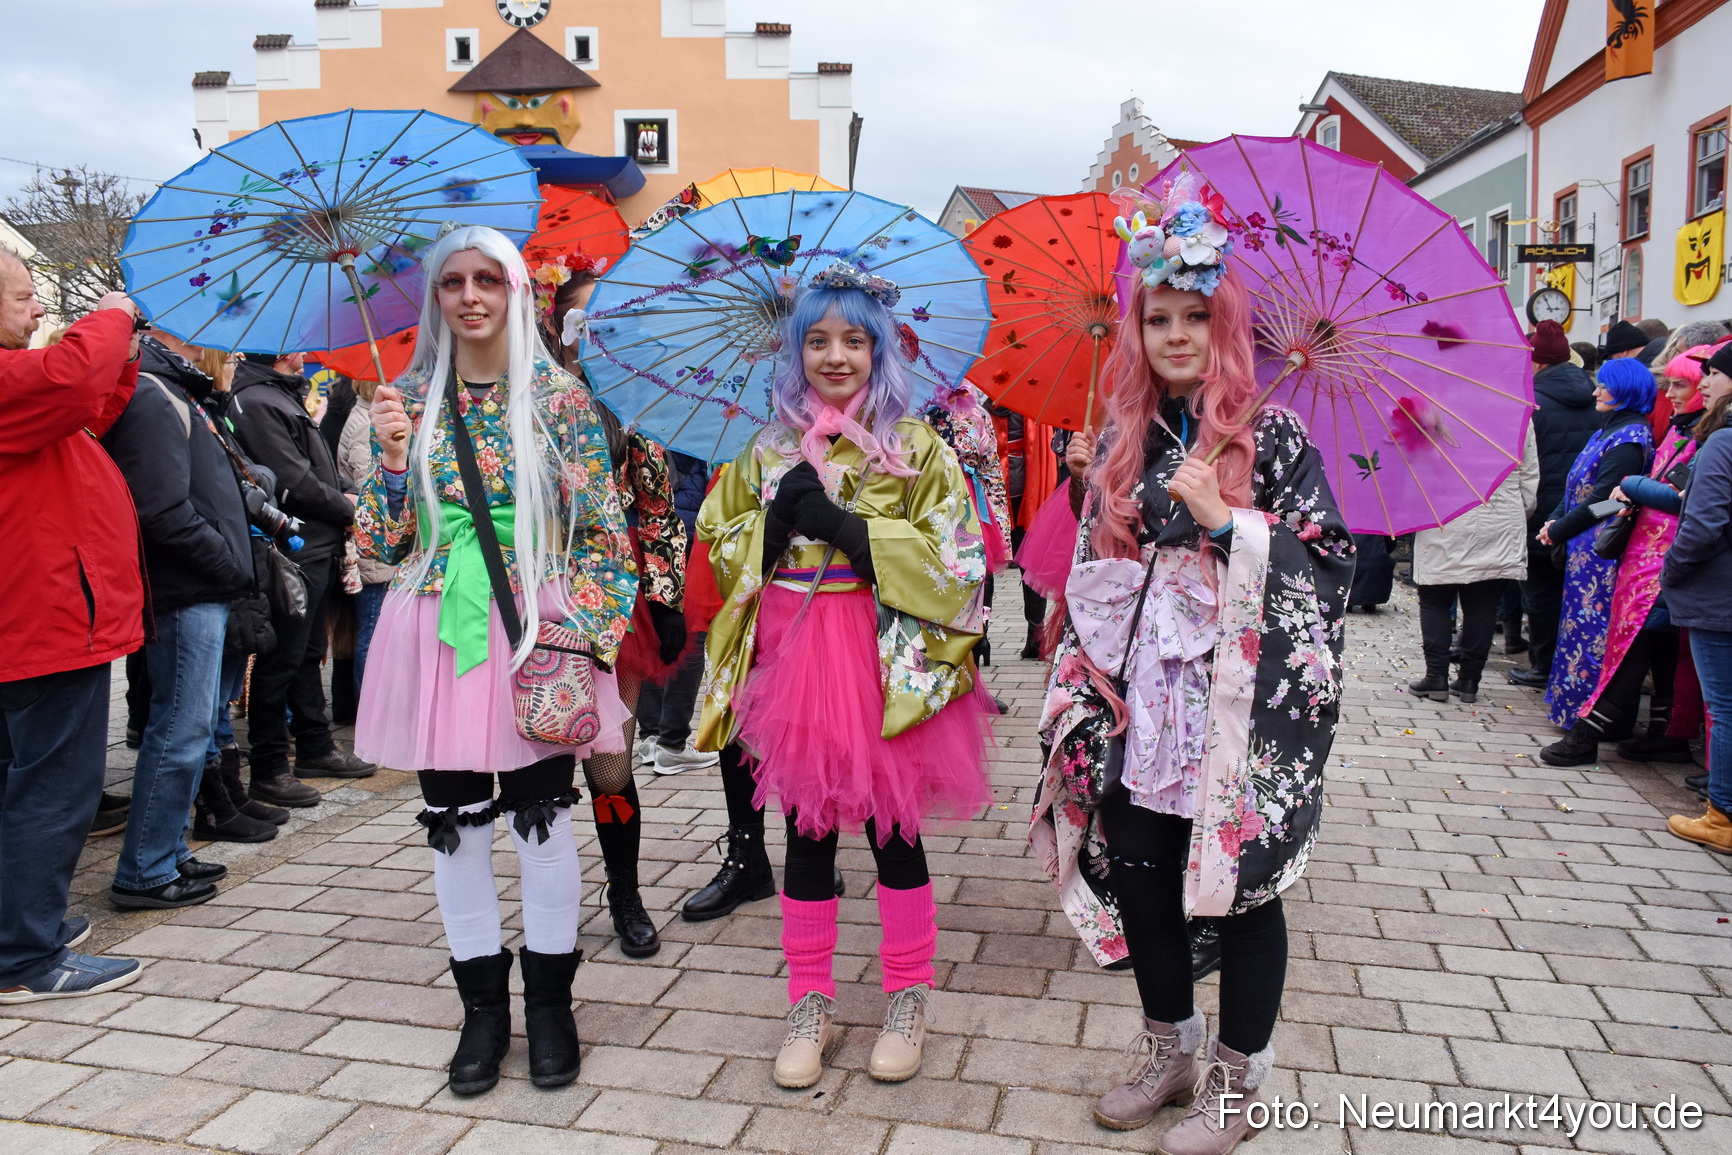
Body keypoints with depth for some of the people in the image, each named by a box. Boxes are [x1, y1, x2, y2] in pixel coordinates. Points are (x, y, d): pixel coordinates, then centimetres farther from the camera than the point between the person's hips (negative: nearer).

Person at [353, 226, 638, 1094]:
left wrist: (580, 631, -10)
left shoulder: (558, 396, 0)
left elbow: (603, 527, -2)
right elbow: (383, 543, 5)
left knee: (541, 817, 4)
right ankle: (482, 1005, 25)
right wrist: (393, 457, -11)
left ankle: (549, 1001, 22)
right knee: (454, 823, 8)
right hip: (438, 632, 2)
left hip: (535, 628, -2)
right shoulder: (407, 399, 6)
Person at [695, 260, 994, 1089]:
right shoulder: (770, 450, 10)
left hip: (886, 666, -3)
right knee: (806, 833, 11)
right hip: (791, 661, 3)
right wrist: (774, 523, -8)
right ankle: (810, 1003, 27)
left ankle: (908, 1000, 27)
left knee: (893, 831, 7)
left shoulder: (914, 446, -2)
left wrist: (846, 527, -16)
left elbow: (952, 560, -9)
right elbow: (718, 541, 12)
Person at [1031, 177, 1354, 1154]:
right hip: (1143, 701, 5)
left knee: (1242, 883, 6)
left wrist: (1223, 517, -21)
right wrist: (1091, 672, 10)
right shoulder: (1122, 443, 8)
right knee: (1137, 874, 11)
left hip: (1243, 703, -4)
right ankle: (1172, 1050, 34)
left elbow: (1330, 559, -11)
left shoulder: (1272, 435, -6)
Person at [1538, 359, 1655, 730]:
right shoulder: (1609, 431, 15)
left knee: (1590, 629, -4)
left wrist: (1558, 531, -13)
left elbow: (1601, 499, -19)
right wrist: (1555, 520, 3)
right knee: (1581, 623, 13)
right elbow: (1579, 485, 15)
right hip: (1585, 547, 10)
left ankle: (1589, 714, 4)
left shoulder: (1629, 439, -15)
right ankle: (1575, 705, 22)